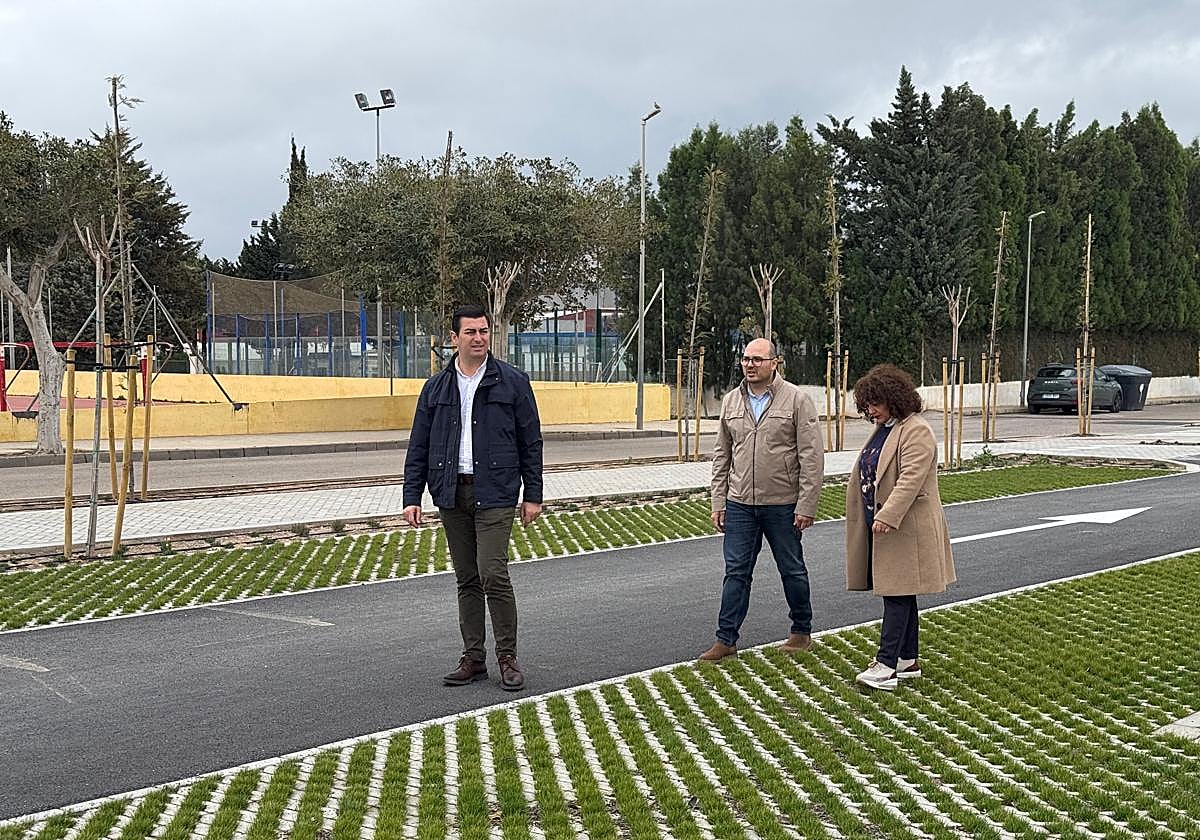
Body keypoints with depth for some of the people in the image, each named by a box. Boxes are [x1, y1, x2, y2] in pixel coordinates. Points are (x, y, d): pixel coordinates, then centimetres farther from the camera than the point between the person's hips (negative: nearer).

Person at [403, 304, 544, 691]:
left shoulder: (512, 382, 2)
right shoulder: (436, 387, 9)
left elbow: (530, 442, 4)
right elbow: (418, 446, 11)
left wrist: (533, 495, 0)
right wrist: (411, 496, 4)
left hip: (494, 493, -3)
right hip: (451, 493, 4)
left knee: (493, 574, -11)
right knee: (467, 579, 9)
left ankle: (507, 657, 2)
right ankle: (473, 658, 17)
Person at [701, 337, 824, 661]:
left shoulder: (796, 400, -8)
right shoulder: (731, 401, 6)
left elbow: (812, 457, -10)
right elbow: (721, 456, 11)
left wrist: (806, 506, -13)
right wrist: (718, 502, 7)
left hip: (783, 505, -3)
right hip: (739, 504, 4)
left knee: (792, 570, 11)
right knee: (736, 571, 5)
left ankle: (802, 631, 27)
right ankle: (726, 638, 12)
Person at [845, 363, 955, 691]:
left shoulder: (916, 431, -14)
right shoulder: (883, 430, 17)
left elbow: (910, 479, -24)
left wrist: (887, 516, -29)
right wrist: (875, 517, 21)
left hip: (905, 528, -9)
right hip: (883, 525, 9)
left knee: (897, 594, -8)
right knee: (899, 594, 12)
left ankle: (886, 664, -9)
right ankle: (908, 660, 19)